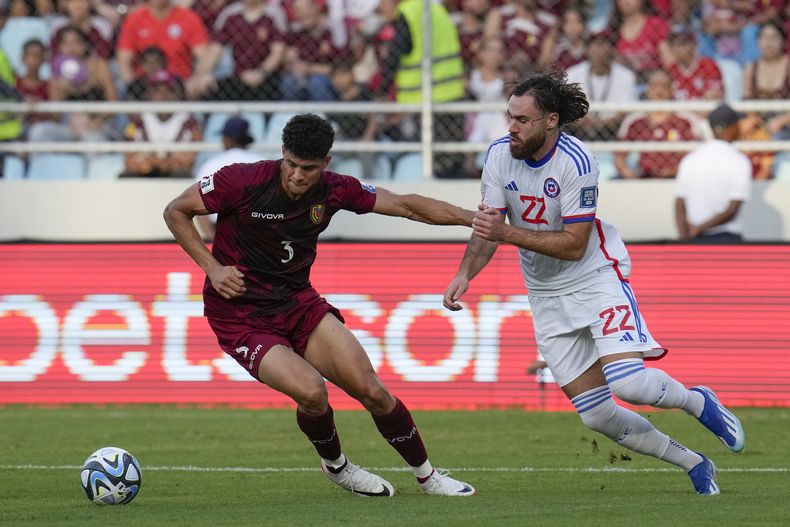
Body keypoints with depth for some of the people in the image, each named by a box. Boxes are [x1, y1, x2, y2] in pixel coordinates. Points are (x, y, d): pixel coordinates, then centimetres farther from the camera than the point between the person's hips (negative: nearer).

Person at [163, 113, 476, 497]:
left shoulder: (334, 191, -6)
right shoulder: (244, 181, -19)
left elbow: (406, 206, 3)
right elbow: (176, 211, -8)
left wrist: (472, 218, -4)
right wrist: (212, 267, -16)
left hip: (298, 303, 4)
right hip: (240, 317, -4)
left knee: (372, 391, -5)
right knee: (311, 392, -25)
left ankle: (427, 476, 16)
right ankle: (335, 466, 6)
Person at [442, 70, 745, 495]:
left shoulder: (575, 162, -22)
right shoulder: (500, 155, -6)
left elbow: (574, 244, -23)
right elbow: (487, 230, -2)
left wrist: (508, 233, -31)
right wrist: (464, 275, -19)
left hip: (596, 279, -5)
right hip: (547, 297, 5)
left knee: (627, 383, -25)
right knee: (597, 415, 0)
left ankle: (698, 402, 9)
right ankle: (693, 464, 18)